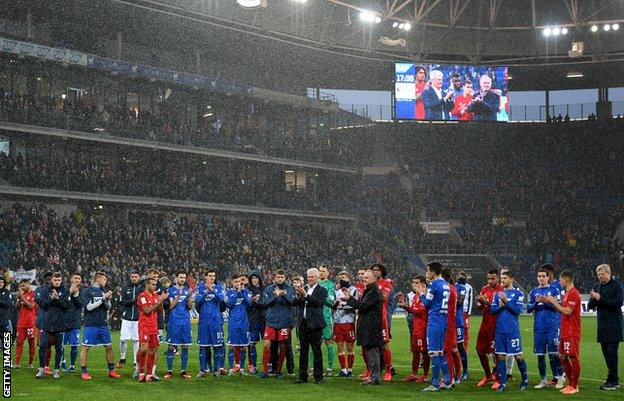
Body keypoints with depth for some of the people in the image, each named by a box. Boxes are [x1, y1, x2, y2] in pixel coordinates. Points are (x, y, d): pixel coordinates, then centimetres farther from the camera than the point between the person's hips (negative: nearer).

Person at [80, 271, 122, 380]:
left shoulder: (103, 291, 11)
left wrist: (108, 299, -8)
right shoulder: (88, 291, -6)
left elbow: (108, 307, 12)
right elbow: (89, 307, -15)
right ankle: (84, 372, 7)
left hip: (103, 324, 6)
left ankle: (111, 371, 16)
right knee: (86, 347, -2)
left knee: (108, 347, 7)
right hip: (91, 325, -6)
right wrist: (103, 298, -18)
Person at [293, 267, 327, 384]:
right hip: (303, 323, 5)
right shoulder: (304, 289, 14)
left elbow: (319, 302, -17)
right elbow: (295, 303, 9)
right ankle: (303, 376, 11)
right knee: (303, 350, 7)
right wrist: (298, 296, -11)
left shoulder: (322, 290, 0)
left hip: (315, 324, -5)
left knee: (316, 350, -1)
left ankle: (318, 377, 5)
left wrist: (306, 295, -21)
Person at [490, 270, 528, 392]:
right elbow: (492, 310, 8)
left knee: (518, 356, 1)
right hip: (500, 330, 4)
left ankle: (525, 380, 20)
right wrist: (501, 306, -9)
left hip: (513, 330, -4)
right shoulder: (497, 294, 13)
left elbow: (518, 310, -11)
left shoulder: (518, 293, -1)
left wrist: (506, 301, -14)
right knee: (501, 356, 5)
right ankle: (502, 383, 10)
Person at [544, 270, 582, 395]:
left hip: (572, 333, -10)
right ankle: (570, 384, 21)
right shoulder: (568, 293, 17)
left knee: (573, 358, -5)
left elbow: (568, 311, -21)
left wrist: (554, 302, -12)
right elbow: (562, 309, 21)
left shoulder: (573, 293, -14)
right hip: (565, 332, 10)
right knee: (563, 357, 13)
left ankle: (574, 386, 2)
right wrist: (549, 301, 12)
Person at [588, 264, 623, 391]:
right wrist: (593, 299, -11)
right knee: (606, 352, 8)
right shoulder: (597, 287, 12)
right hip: (602, 325, 6)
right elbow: (591, 306, 11)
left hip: (614, 324, -6)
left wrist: (600, 299, -18)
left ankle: (612, 381, -5)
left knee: (612, 352, -8)